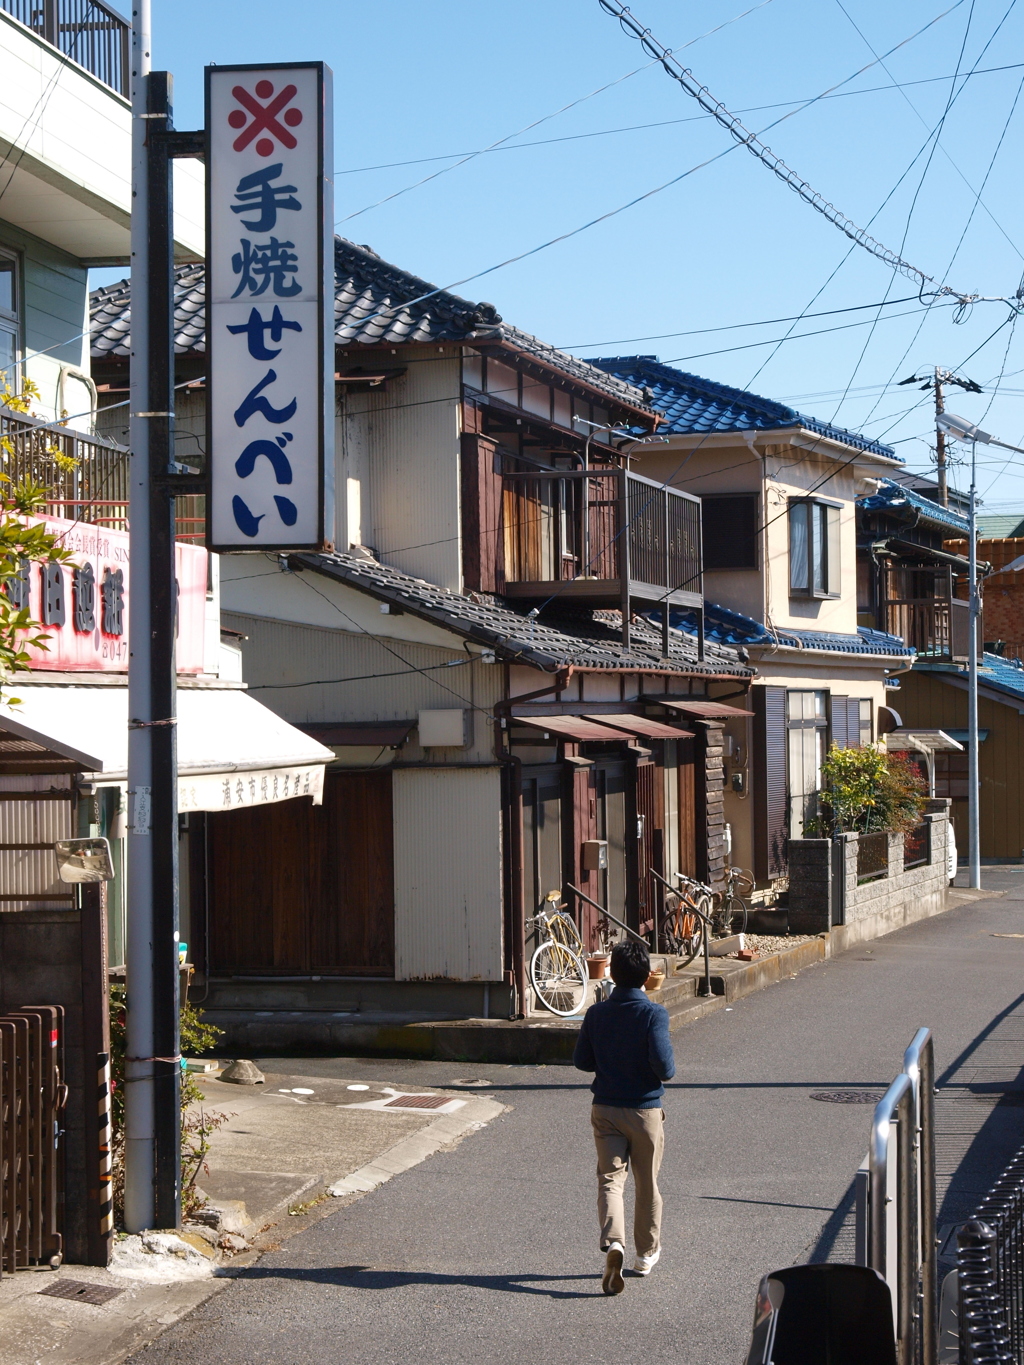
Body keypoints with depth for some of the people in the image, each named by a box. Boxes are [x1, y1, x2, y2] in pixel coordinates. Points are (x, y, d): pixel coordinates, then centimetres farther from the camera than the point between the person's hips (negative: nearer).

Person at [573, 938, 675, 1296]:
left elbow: (581, 1061, 4)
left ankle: (613, 1241, -24)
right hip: (645, 1110, -2)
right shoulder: (653, 1013, -15)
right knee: (647, 1185, 15)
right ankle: (647, 1252, 28)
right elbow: (663, 1064, -23)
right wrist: (667, 1072, -1)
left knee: (610, 1179, 1)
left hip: (605, 1109, 2)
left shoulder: (596, 1014, -3)